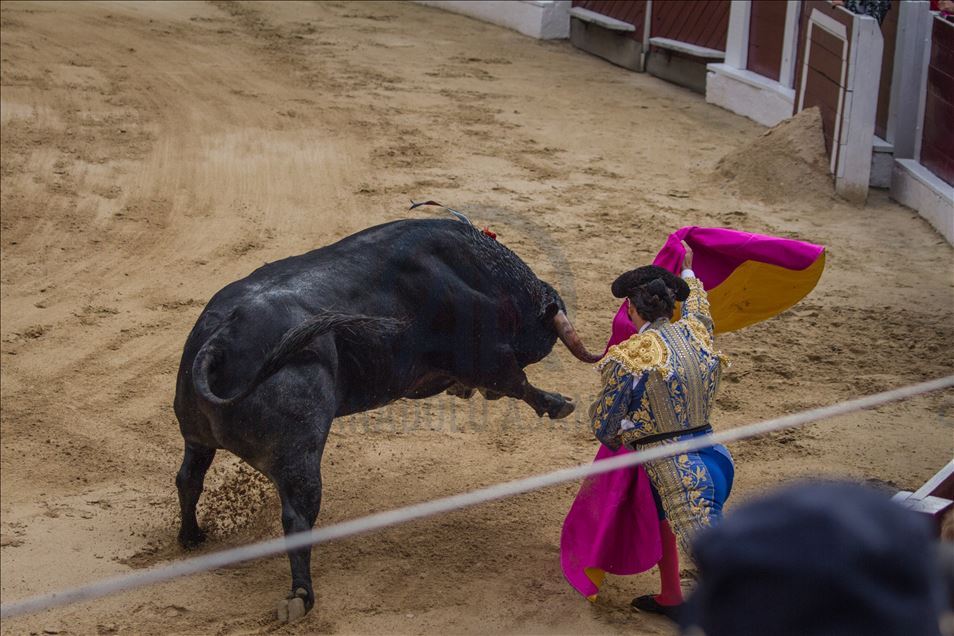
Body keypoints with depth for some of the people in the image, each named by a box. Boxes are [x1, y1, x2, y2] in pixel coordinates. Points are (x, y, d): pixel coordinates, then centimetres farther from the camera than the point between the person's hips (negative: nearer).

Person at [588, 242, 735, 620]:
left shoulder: (628, 357, -14)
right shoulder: (695, 331, 3)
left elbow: (603, 425, -3)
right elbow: (697, 304, 30)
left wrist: (614, 439, 20)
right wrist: (687, 269, 49)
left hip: (679, 472, -8)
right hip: (713, 457, 9)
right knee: (658, 511, 33)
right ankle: (670, 599, 48)